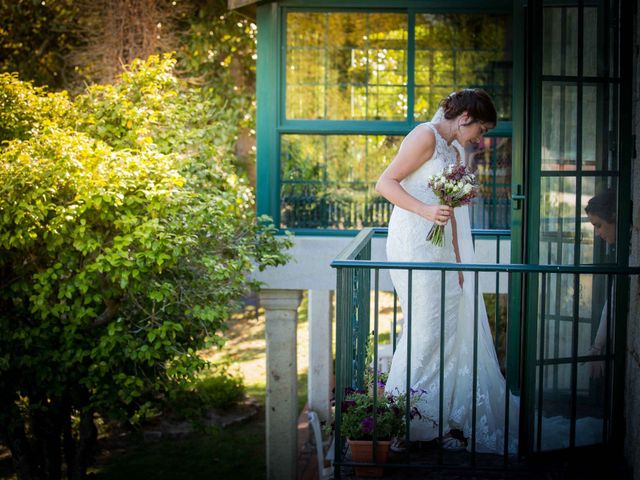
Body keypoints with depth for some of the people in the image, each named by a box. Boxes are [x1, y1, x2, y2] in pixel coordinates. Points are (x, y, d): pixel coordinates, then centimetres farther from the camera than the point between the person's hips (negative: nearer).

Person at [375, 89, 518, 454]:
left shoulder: (455, 150, 21)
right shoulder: (426, 136, -6)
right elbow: (386, 183, -13)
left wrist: (456, 261, 14)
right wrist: (426, 210, -25)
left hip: (438, 249, 9)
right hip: (413, 243, -9)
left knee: (450, 330, 6)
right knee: (426, 330, -10)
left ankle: (443, 422, 13)